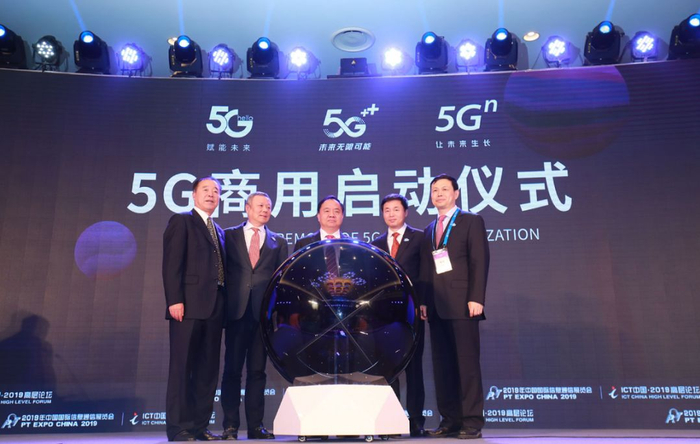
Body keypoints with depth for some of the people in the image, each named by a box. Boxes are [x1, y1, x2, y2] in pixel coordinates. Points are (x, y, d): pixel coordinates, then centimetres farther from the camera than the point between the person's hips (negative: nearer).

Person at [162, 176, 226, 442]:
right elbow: (171, 263, -7)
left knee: (208, 368, 7)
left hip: (214, 307, 7)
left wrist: (223, 306, 8)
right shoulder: (181, 221, 3)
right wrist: (175, 300, -17)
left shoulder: (219, 231, 23)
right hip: (189, 305, -7)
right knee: (182, 366, -2)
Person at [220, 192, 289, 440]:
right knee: (232, 369, 3)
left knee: (257, 370, 6)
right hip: (236, 310, -1)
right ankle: (230, 426, 11)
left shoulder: (278, 242, 13)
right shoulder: (230, 235, 10)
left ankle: (255, 425, 12)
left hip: (264, 312, 1)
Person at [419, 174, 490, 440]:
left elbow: (479, 261, -5)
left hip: (461, 304, -6)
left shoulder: (471, 221, 4)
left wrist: (476, 298, -14)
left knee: (467, 362, -4)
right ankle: (450, 421, 12)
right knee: (442, 365, 6)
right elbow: (425, 270, 17)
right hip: (436, 307, 6)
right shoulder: (429, 230, 21)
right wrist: (424, 301, 6)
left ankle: (472, 422, 2)